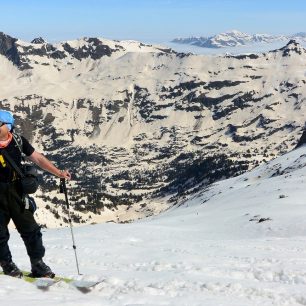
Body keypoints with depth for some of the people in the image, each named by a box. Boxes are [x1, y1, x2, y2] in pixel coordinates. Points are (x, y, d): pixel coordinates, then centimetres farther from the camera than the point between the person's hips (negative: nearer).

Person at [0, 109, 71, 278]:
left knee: (30, 230, 6)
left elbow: (37, 158, 4)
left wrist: (58, 173, -1)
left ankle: (38, 265, 19)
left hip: (16, 193, 2)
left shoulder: (17, 140, -3)